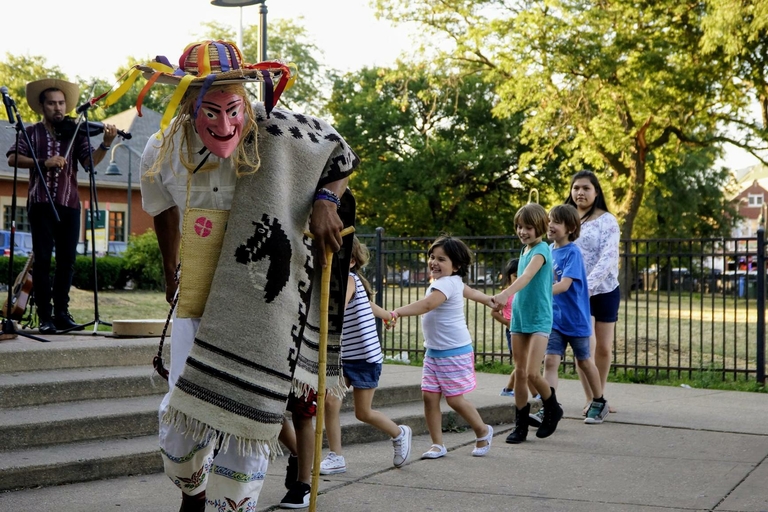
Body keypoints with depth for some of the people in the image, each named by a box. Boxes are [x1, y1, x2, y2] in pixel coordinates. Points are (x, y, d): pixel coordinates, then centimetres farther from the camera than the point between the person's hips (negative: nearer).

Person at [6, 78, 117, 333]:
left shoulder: (75, 132, 9)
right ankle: (45, 317, -1)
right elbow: (13, 158, -4)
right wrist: (43, 162, -16)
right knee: (42, 258, -4)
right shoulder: (32, 132, 7)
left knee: (67, 260, 3)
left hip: (69, 204, 2)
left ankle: (62, 314, 12)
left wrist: (105, 143, -21)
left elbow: (89, 162, -3)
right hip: (40, 203, -2)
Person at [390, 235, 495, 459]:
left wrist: (398, 312, -50)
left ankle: (483, 432, 24)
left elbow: (427, 304, -37)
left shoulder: (447, 283, -20)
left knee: (455, 399, 0)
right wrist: (491, 301, 47)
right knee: (429, 396, 1)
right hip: (434, 351, 9)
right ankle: (437, 444, 9)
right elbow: (473, 293, 28)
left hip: (454, 352, -9)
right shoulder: (454, 282, 9)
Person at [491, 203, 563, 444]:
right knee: (519, 373, 6)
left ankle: (553, 409, 15)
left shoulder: (541, 250, -15)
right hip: (519, 316, 7)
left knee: (532, 373, -13)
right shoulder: (524, 251, 10)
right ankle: (520, 426, 13)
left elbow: (526, 277, -33)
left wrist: (505, 295, -48)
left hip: (539, 318, -7)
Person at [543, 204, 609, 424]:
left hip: (575, 318, -5)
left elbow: (564, 284, -29)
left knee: (584, 361, 12)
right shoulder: (550, 250, 3)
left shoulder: (573, 253, -17)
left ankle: (599, 403, 31)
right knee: (550, 361, -7)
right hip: (555, 317, 5)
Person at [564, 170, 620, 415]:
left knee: (604, 348, 8)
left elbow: (609, 258, -15)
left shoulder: (607, 221, -5)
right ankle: (590, 400, 0)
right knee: (586, 347, -10)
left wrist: (588, 283, -28)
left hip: (605, 290, 0)